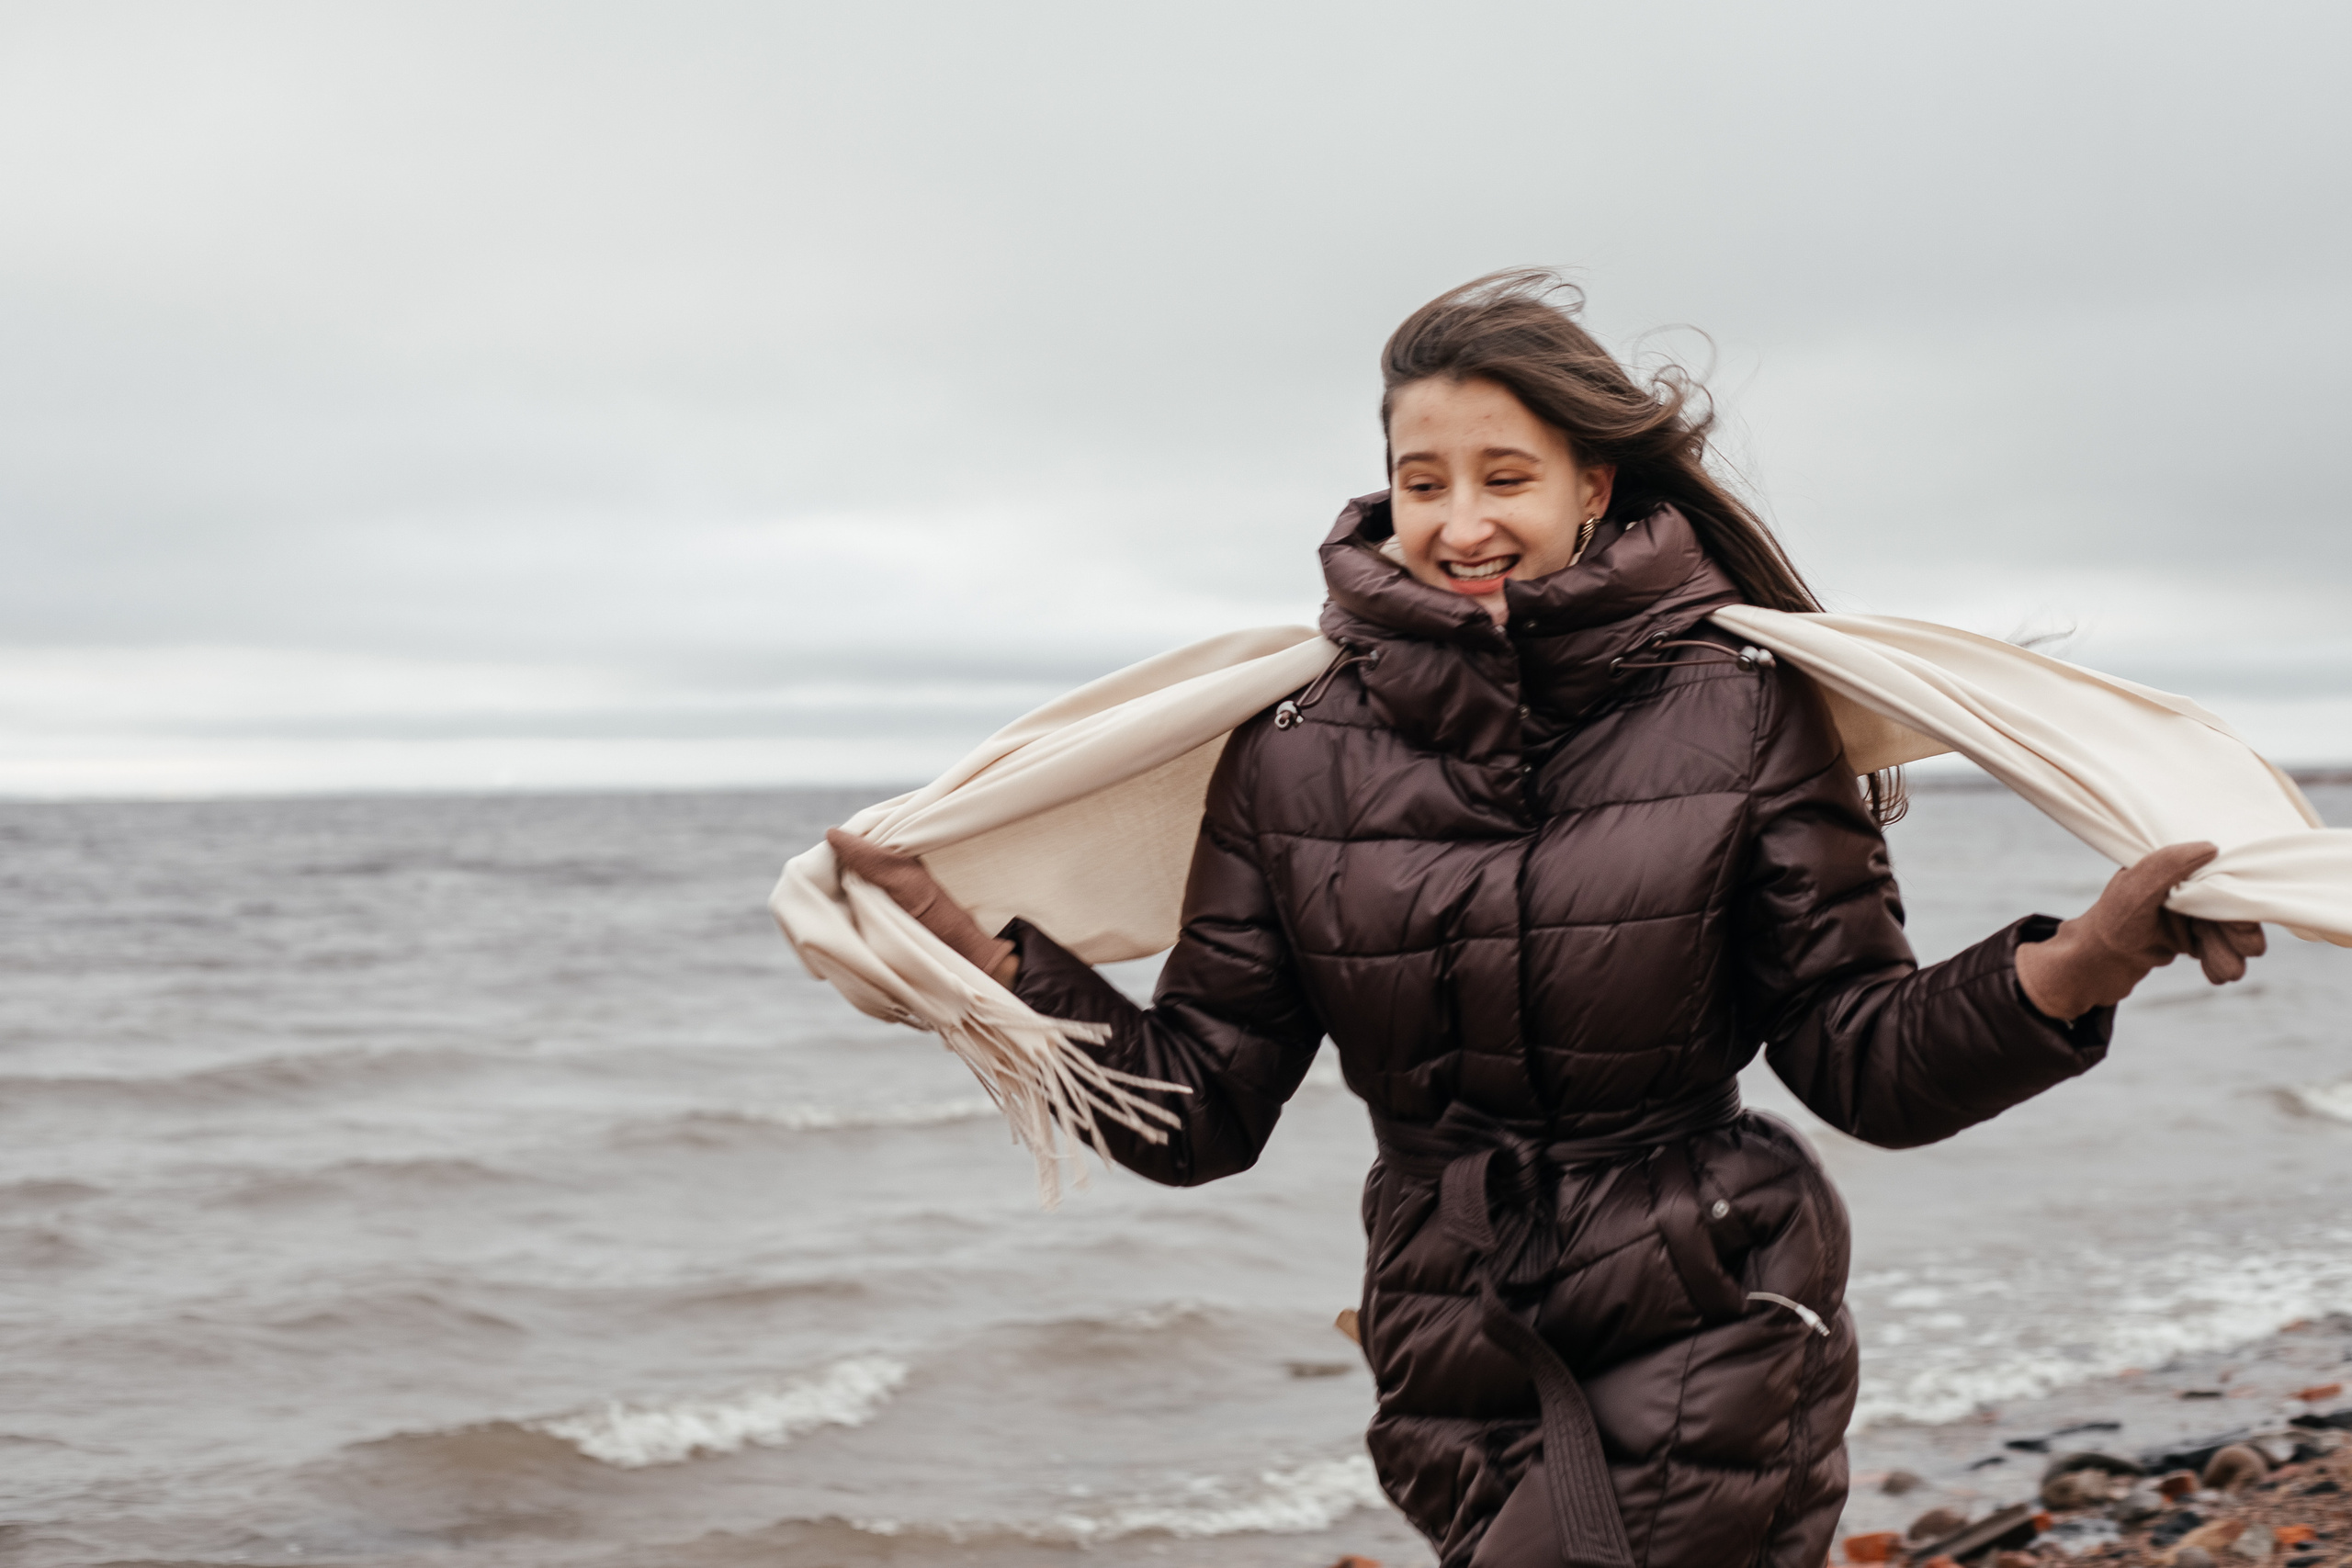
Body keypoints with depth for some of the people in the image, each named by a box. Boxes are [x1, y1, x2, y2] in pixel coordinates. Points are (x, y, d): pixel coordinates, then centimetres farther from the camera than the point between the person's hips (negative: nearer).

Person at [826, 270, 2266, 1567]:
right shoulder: (1297, 755, -1)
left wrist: (2080, 966, -24)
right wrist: (983, 953, -12)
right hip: (1459, 1359, 2)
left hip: (1716, 1345, -2)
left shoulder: (1742, 716, -5)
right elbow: (1199, 1109, 0)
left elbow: (1867, 1061, -6)